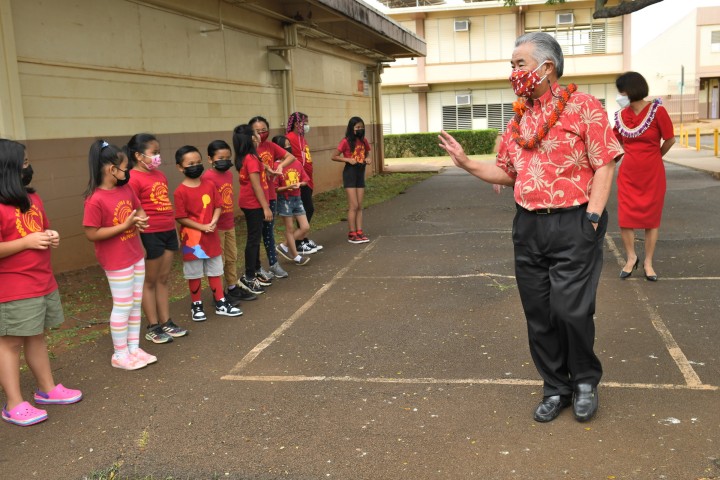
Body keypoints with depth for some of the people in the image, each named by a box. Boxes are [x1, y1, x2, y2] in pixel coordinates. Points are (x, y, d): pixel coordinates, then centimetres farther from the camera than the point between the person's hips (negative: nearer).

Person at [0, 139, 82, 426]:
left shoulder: (31, 198, 12)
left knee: (36, 337, 18)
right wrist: (26, 242, -21)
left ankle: (47, 389, 28)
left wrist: (50, 237, 3)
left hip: (43, 282, 9)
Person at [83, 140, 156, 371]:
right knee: (123, 306, 2)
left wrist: (140, 220, -8)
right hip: (116, 262, -8)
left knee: (136, 304, 14)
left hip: (136, 256, 8)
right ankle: (120, 354, 17)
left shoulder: (126, 189, 2)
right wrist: (125, 225, -23)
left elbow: (139, 210, 17)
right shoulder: (95, 199, -20)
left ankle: (134, 348, 26)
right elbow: (92, 234, -21)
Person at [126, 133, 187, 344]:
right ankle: (152, 327, 15)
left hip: (169, 232, 8)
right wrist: (138, 243, -17)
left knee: (164, 279, 14)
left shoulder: (160, 174, 11)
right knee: (150, 281, 5)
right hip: (150, 235, -8)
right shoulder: (134, 179, -14)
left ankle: (166, 322, 23)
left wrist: (174, 229, 17)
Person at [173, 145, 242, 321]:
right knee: (194, 274, 7)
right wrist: (202, 227, -17)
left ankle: (221, 304, 24)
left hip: (212, 237, 4)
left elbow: (218, 206, 6)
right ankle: (196, 306, 22)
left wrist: (213, 222, -12)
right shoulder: (180, 191, -13)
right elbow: (181, 218, -14)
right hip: (192, 239, -4)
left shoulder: (209, 185, 1)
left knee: (215, 271, 14)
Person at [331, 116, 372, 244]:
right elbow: (334, 156, -9)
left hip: (361, 173, 6)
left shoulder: (363, 141, 6)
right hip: (350, 173, -6)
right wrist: (348, 159, -19)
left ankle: (359, 232, 11)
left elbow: (367, 153, 23)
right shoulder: (346, 142, -11)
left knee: (360, 206, 7)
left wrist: (368, 159, 1)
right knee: (353, 206, -6)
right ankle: (352, 234, 0)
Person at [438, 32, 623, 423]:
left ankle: (585, 381, 20)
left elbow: (604, 166, -8)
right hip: (528, 226, 6)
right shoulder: (518, 119, 13)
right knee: (538, 313, 9)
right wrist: (466, 163, 5)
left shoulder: (583, 107, -5)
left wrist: (592, 221, -14)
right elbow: (507, 173, 18)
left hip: (572, 225, -6)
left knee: (571, 310, -7)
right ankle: (555, 388, 25)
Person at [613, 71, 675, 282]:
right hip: (628, 174, 3)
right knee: (624, 218, 1)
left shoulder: (657, 111, -13)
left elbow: (670, 140, -3)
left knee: (651, 218, 6)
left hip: (652, 174, -3)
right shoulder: (621, 115, -1)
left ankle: (648, 262, 18)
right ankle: (631, 257, 21)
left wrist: (652, 158, 7)